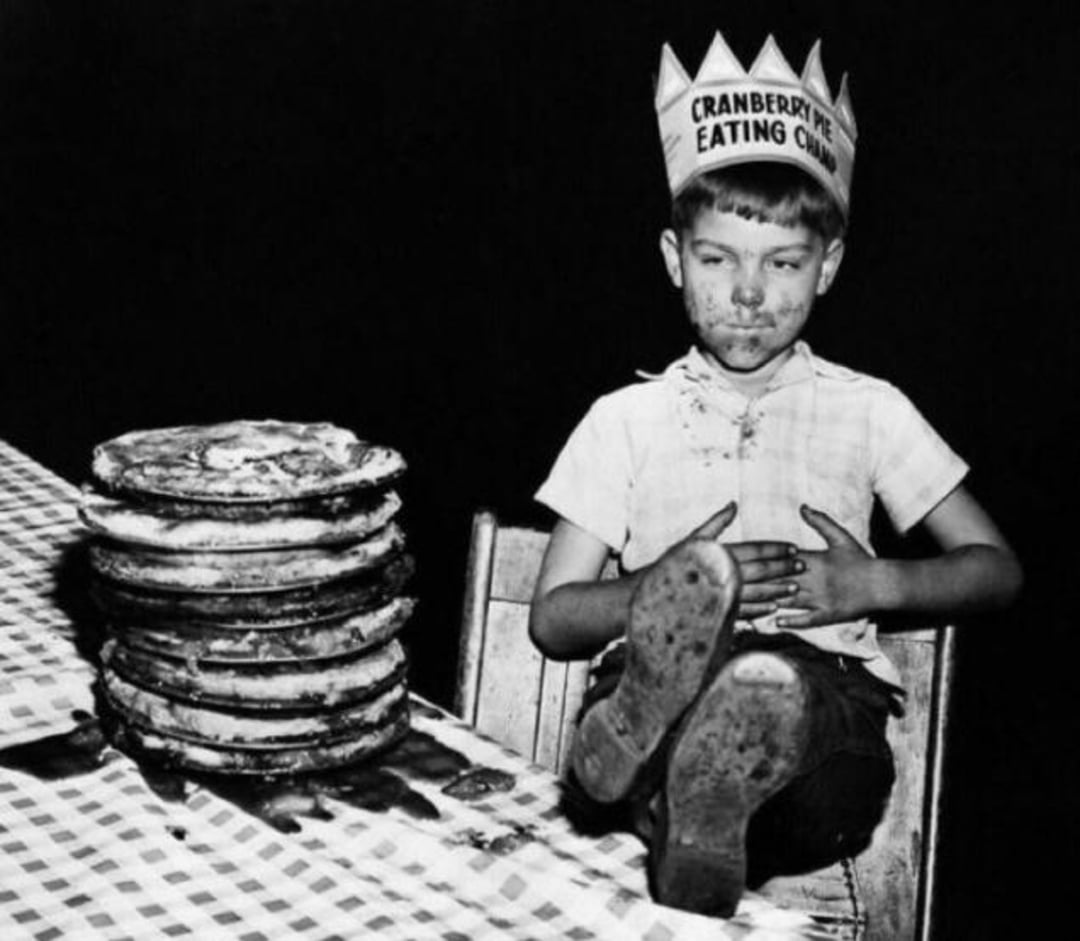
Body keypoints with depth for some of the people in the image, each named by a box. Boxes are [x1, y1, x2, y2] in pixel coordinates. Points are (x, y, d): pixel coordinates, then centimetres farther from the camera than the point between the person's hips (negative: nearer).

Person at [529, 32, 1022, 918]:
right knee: (696, 574, -33)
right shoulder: (628, 419, 15)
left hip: (828, 695, 0)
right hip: (662, 687, 0)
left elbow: (996, 568, 17)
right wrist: (669, 594, -9)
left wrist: (871, 585, -3)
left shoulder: (868, 410, 16)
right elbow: (553, 618, 11)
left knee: (765, 684, -38)